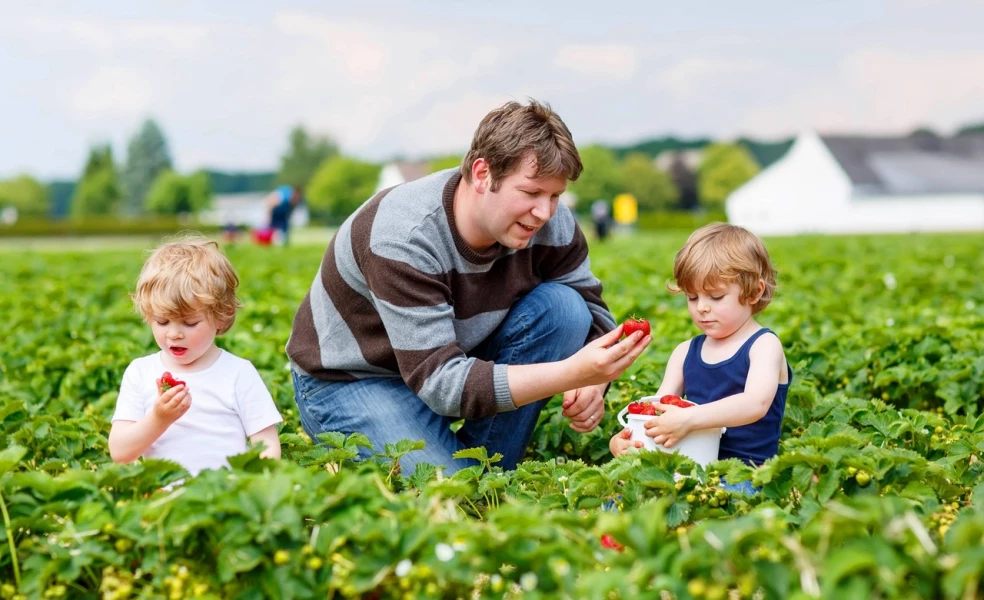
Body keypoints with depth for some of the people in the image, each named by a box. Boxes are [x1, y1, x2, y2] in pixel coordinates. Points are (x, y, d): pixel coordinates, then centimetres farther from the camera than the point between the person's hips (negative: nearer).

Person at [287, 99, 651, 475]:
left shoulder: (550, 224, -16)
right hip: (350, 382, -6)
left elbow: (592, 311, -2)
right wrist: (572, 372, -45)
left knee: (563, 307, -17)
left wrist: (591, 383, -25)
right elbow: (441, 384, -37)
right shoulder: (404, 238, -33)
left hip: (458, 355, 6)